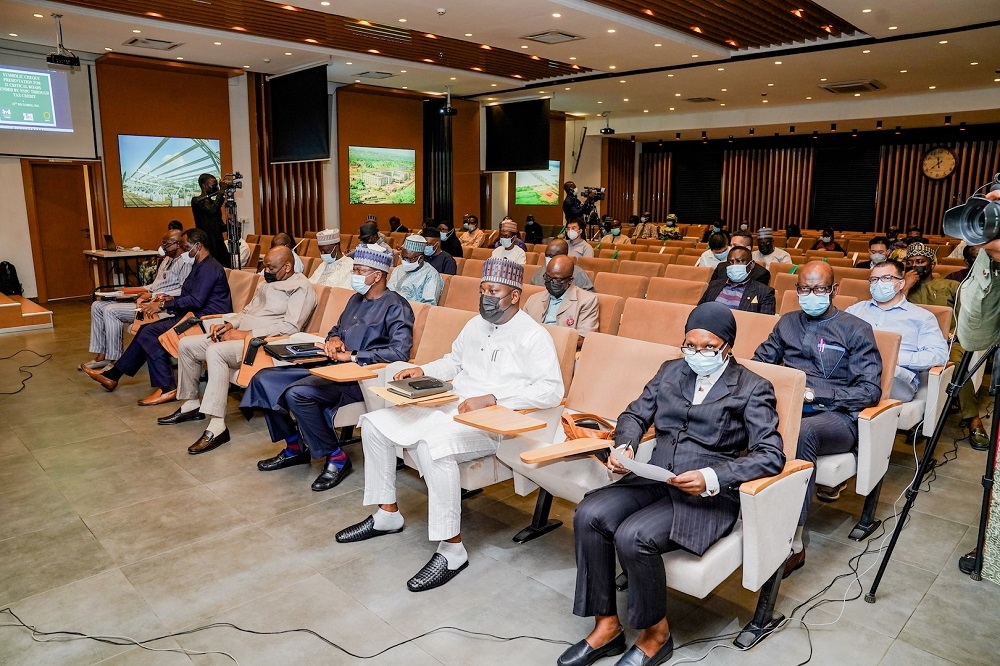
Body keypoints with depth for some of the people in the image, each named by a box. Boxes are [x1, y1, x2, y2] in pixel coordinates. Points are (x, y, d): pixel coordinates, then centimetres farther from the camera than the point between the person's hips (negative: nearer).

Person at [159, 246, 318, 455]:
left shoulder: (301, 288, -9)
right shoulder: (267, 283, 20)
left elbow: (290, 327, -20)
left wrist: (246, 334, -19)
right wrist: (229, 324, 3)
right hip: (238, 334, 10)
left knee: (215, 351, -34)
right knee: (186, 344, 5)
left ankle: (217, 426, -33)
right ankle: (191, 405, 20)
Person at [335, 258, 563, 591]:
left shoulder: (533, 335, -10)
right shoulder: (475, 324, 15)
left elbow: (552, 390, -21)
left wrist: (491, 399, -27)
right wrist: (423, 370, 6)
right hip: (450, 406, 9)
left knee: (430, 446, -36)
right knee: (374, 423, 3)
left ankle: (451, 549, -22)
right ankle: (387, 514, 15)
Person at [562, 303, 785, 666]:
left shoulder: (753, 388, -2)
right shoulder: (670, 371, 12)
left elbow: (772, 455, -10)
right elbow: (635, 414, 14)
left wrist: (712, 477, -24)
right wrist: (625, 446, -9)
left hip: (708, 496, -5)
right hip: (654, 480, 5)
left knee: (632, 537, -28)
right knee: (588, 516, -20)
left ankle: (656, 633, -1)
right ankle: (606, 625, -4)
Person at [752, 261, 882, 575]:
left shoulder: (856, 330, 5)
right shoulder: (788, 322, 19)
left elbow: (870, 390, -2)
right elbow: (759, 361, 21)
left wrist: (815, 393, -15)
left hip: (836, 416, -3)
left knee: (803, 432, -40)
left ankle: (792, 541, -34)